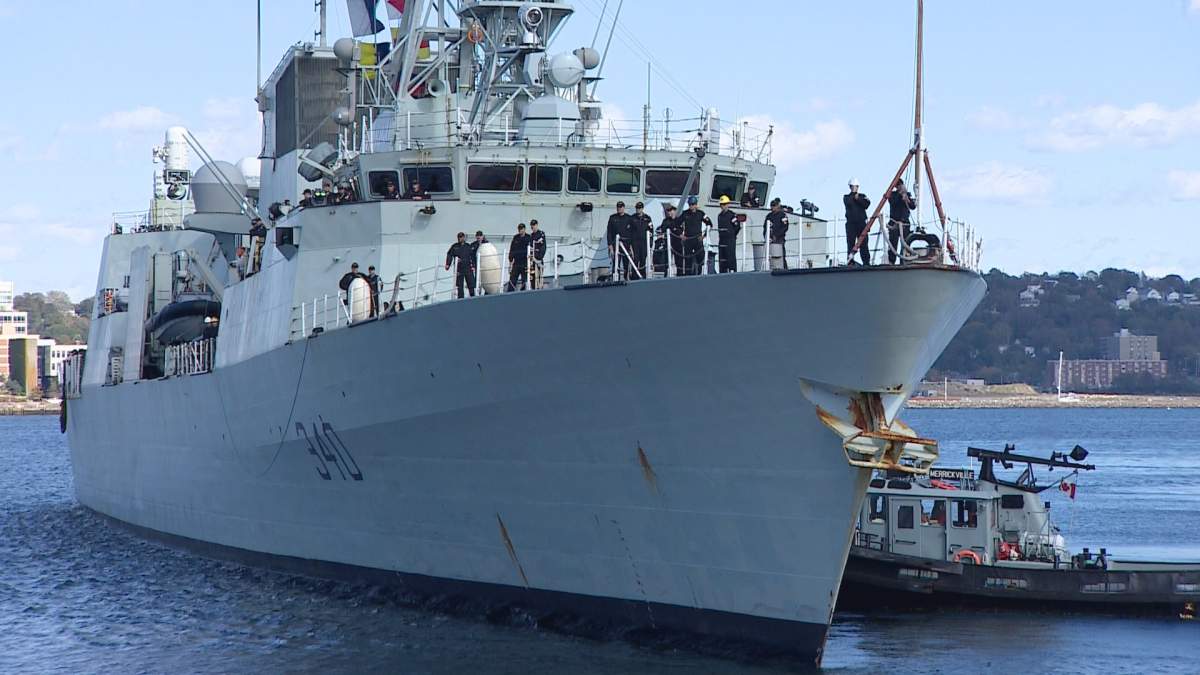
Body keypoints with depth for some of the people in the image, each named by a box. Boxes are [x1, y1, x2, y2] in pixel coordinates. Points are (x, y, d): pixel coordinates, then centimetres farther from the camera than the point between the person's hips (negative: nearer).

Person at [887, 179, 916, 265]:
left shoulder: (907, 194, 13)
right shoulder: (893, 194, 5)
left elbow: (913, 206, 5)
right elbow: (892, 201, -15)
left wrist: (908, 200, -13)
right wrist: (900, 194, -22)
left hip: (905, 224, 3)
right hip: (894, 224, -3)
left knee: (905, 245, -3)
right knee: (893, 244, -9)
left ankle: (904, 262, 0)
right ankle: (890, 262, -9)